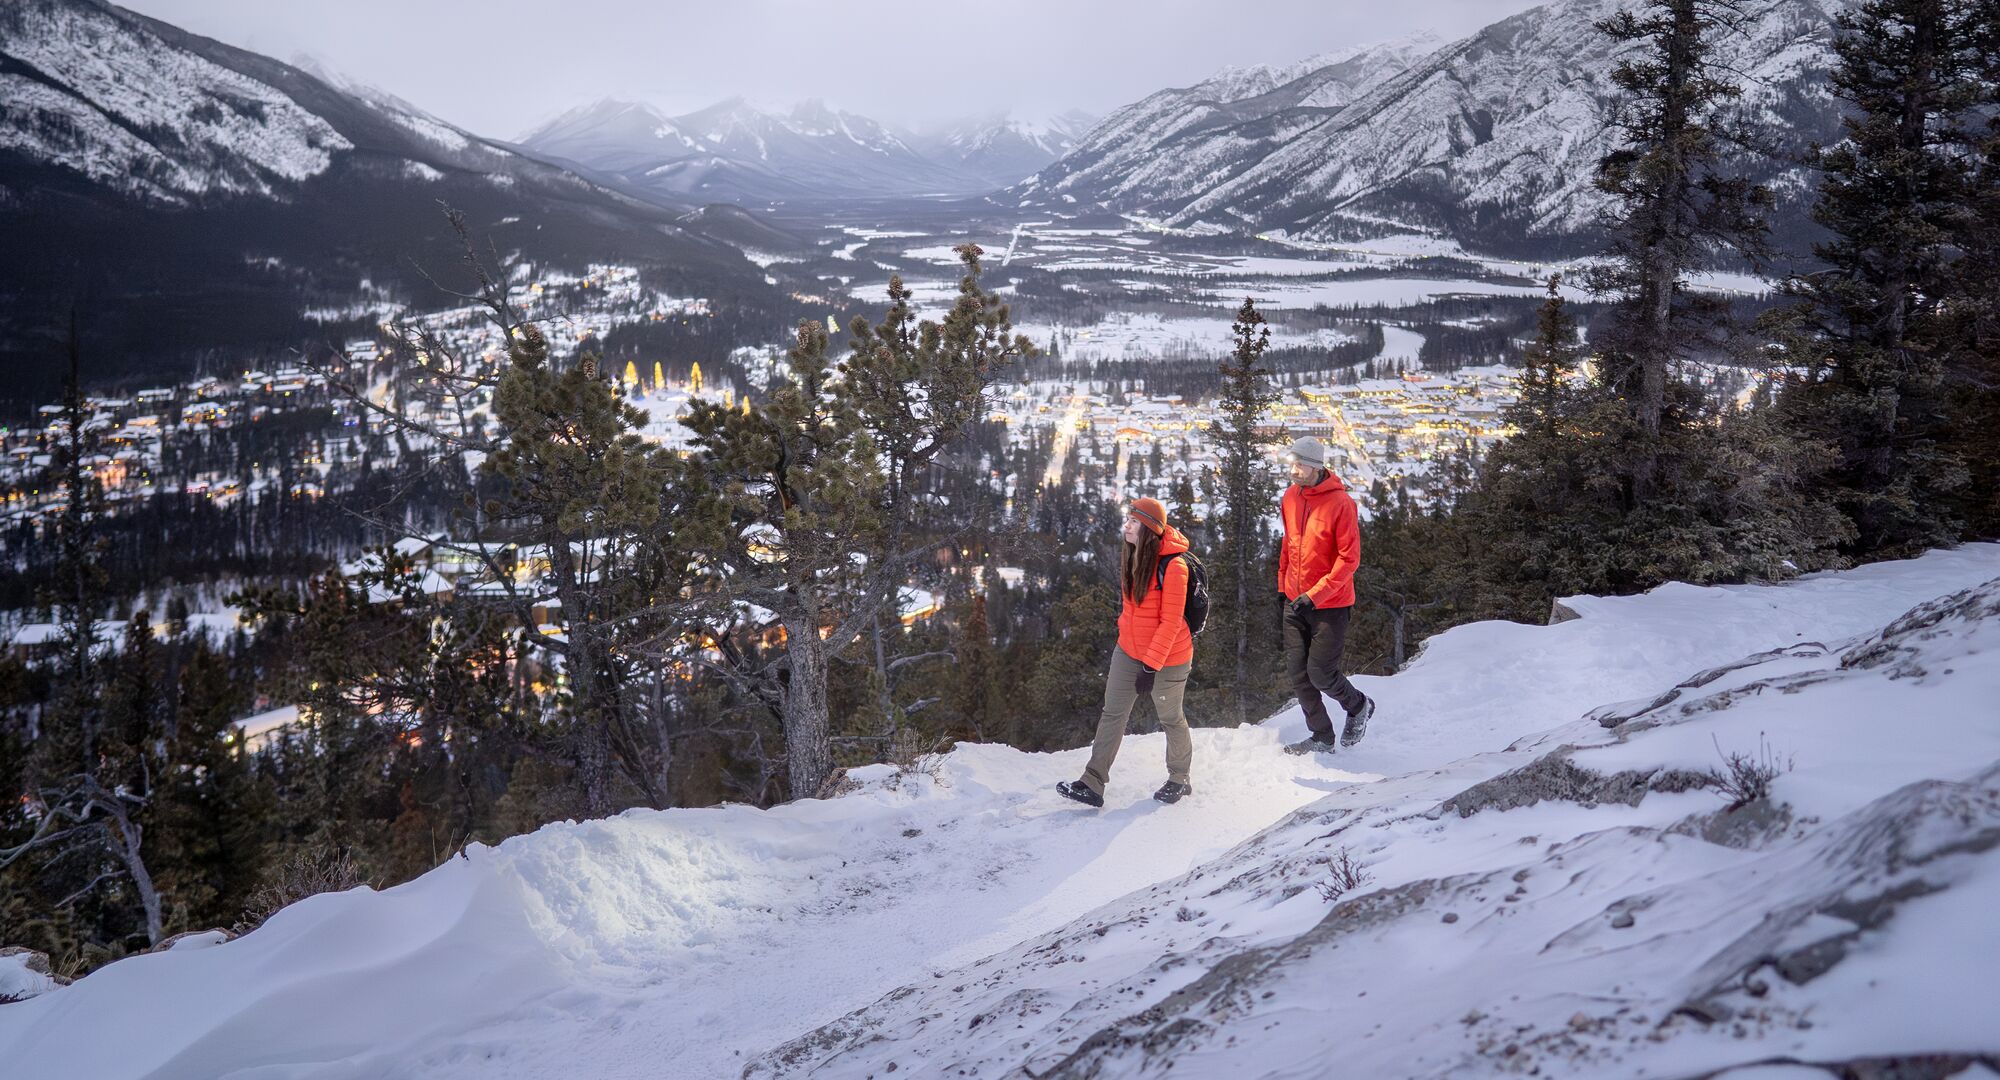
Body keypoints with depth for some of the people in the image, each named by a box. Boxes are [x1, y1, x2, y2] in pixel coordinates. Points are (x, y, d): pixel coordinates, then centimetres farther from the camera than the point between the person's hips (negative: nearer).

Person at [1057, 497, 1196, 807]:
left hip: (1167, 658, -7)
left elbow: (1170, 622, -21)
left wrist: (1151, 665, -22)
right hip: (1128, 651, 7)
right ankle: (1092, 784, 8)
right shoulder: (1132, 559, 3)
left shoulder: (1172, 566, -21)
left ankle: (1179, 780, 33)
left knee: (1171, 719, 12)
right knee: (1112, 715, 5)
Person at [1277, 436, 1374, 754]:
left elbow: (1349, 558, -17)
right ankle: (1322, 736, 22)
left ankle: (1358, 706, 27)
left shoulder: (1340, 503, -16)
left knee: (1320, 674, -4)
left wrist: (1315, 596, -21)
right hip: (1295, 603, 6)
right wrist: (1283, 585, 14)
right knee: (1297, 672, 6)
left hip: (1330, 605, -6)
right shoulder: (1290, 497, 3)